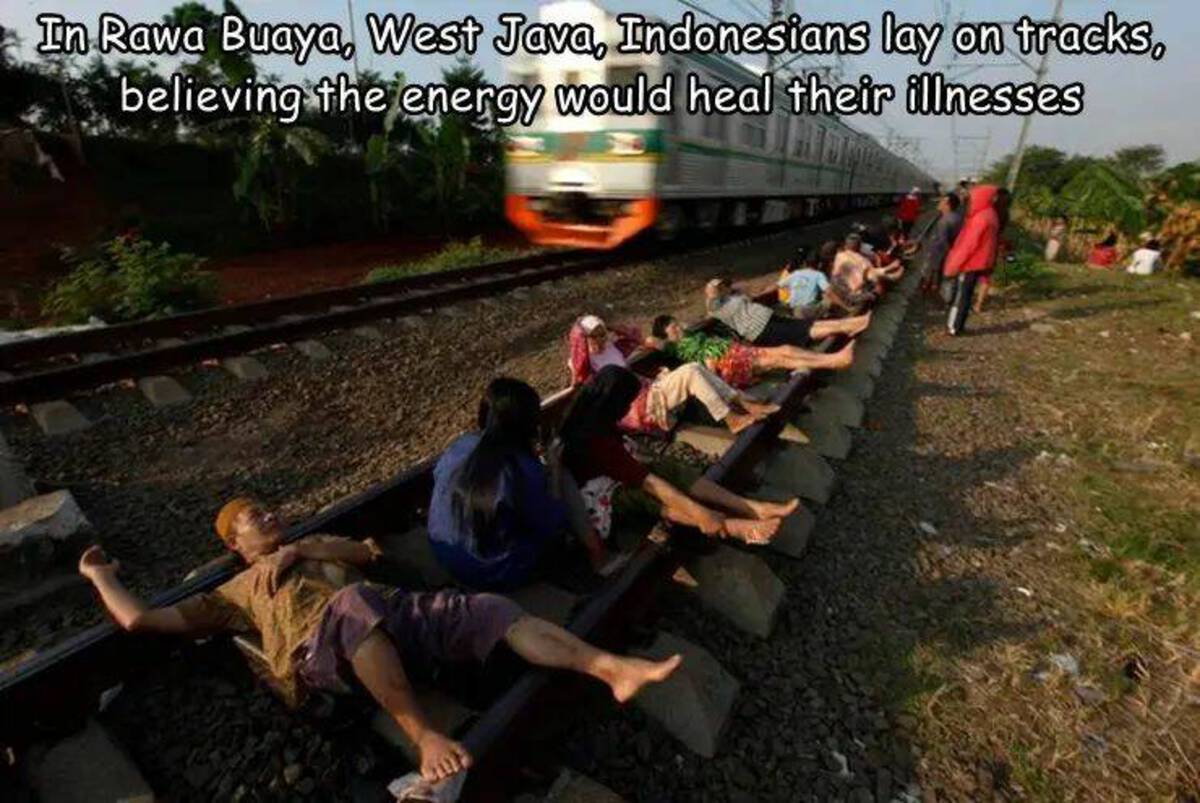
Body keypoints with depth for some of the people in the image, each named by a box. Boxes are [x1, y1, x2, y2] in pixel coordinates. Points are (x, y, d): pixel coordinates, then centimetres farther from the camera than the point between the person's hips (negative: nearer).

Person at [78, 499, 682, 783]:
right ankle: (425, 737, -40)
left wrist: (299, 548, 11)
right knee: (355, 601, -41)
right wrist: (100, 574, 38)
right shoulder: (236, 591, 28)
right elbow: (142, 619, 23)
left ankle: (612, 668, -28)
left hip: (388, 615, 4)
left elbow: (368, 552, 21)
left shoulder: (306, 550, 37)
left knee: (489, 609, -18)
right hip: (319, 651, -4)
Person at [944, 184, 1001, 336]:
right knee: (964, 294, 16)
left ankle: (954, 327, 7)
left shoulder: (981, 218, -21)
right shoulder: (988, 215, 10)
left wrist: (953, 265, -15)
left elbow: (968, 245, -21)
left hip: (970, 263, -9)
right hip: (975, 262, 9)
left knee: (961, 296, 0)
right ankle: (955, 324, 24)